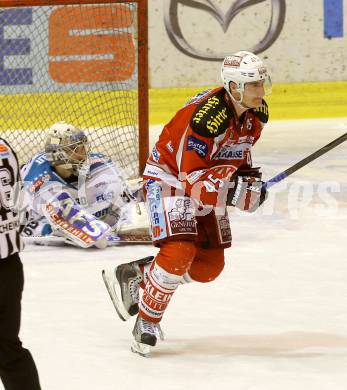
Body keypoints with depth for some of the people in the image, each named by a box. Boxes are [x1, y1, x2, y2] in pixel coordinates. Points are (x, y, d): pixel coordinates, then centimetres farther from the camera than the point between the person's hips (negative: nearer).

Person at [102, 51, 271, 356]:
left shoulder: (256, 113, -5)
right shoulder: (209, 116, -32)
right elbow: (191, 175, -32)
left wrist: (248, 176, -3)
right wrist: (235, 191, -39)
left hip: (206, 179, 9)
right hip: (170, 178, -9)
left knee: (209, 265, 5)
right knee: (179, 252, -25)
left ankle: (135, 275, 22)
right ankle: (147, 321, -8)